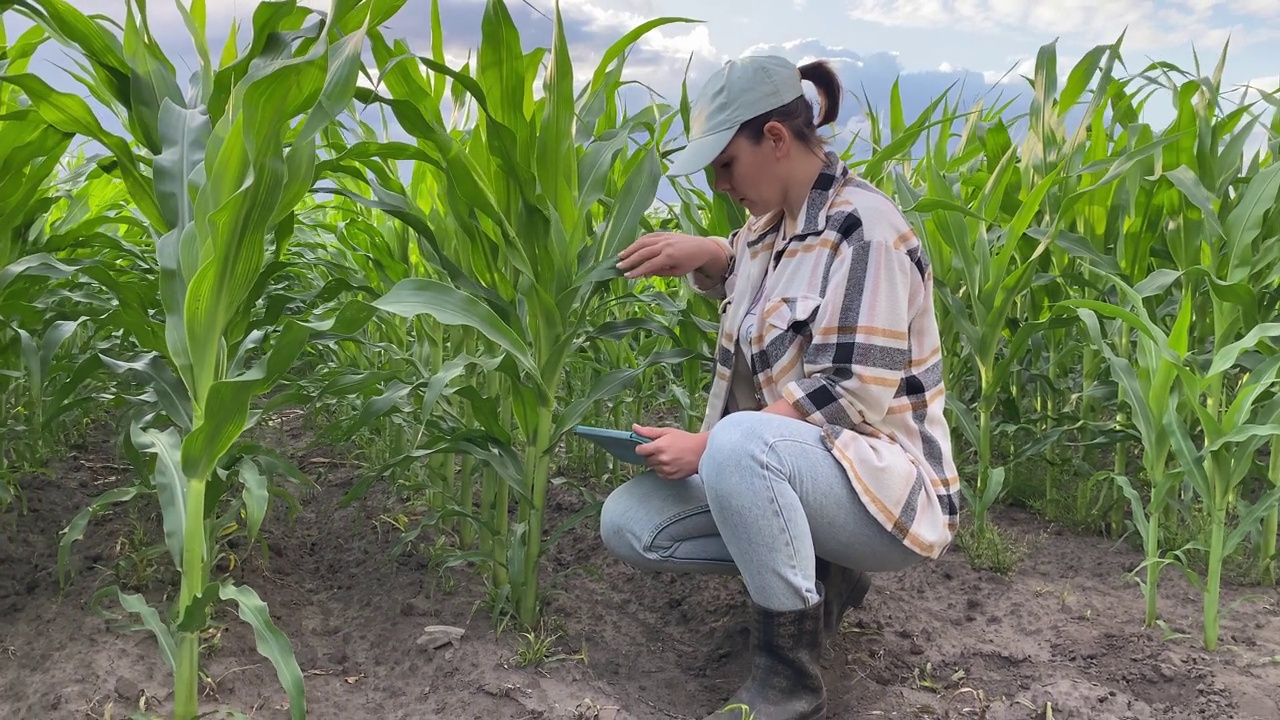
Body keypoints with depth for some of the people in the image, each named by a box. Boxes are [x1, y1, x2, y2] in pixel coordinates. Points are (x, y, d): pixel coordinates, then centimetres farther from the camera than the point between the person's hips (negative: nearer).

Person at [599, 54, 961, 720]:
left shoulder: (863, 230, -19)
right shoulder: (772, 223, 7)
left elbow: (849, 399, -25)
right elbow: (741, 276, 31)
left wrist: (705, 446, -25)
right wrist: (703, 254, 7)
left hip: (881, 483, -9)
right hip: (784, 467, 9)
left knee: (740, 442, -38)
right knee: (627, 521, -4)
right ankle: (811, 573, 7)